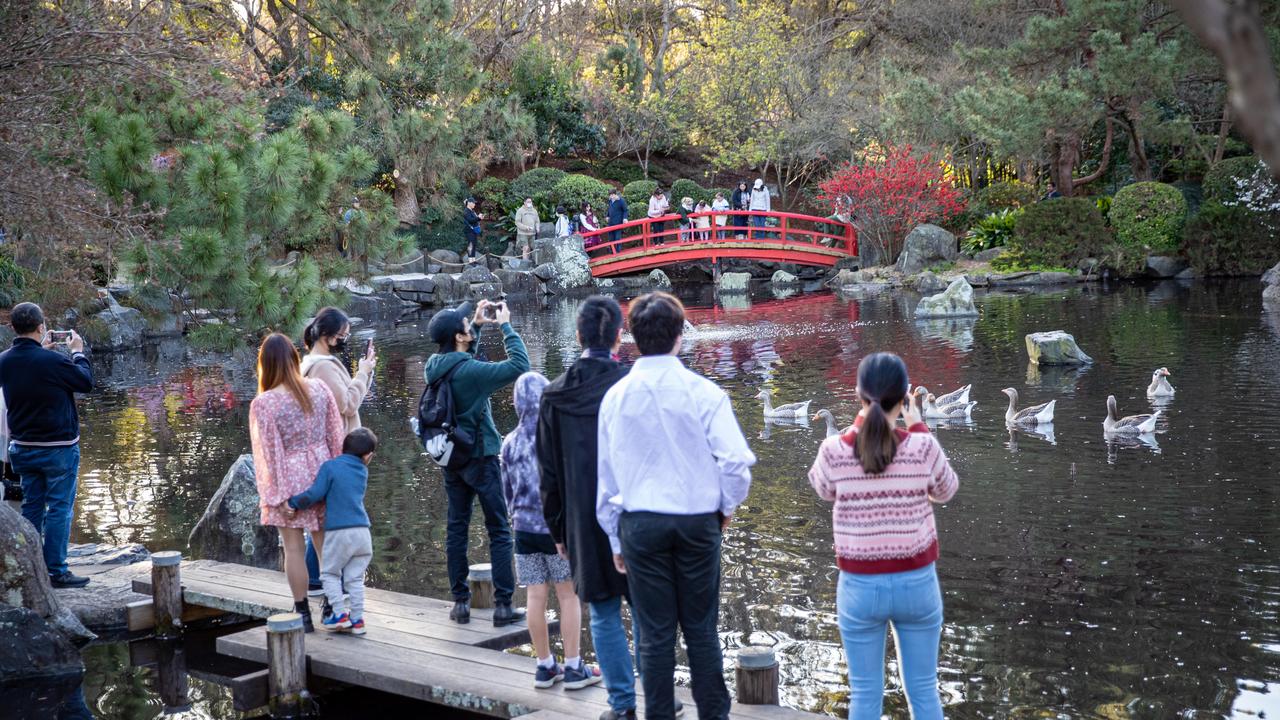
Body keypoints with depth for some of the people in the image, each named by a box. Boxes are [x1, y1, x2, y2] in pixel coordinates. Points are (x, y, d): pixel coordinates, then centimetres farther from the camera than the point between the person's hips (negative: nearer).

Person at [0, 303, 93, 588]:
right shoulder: (52, 361, -22)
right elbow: (86, 382, -8)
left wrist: (42, 350, 16)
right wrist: (78, 352, 5)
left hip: (23, 446, 6)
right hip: (58, 447, -6)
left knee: (32, 506, 15)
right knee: (59, 508, 1)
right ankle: (56, 572, 2)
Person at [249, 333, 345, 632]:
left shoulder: (263, 403, -15)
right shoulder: (319, 389, -2)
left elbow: (270, 453, -13)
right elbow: (335, 436, 3)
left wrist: (278, 495, -8)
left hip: (289, 478, -4)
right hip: (322, 471, 4)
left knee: (294, 548, 6)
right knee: (326, 544, 12)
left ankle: (303, 614, 12)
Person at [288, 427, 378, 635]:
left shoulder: (330, 467, -5)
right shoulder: (362, 471, 11)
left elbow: (314, 495, -10)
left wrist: (292, 503, 3)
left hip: (338, 531, -4)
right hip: (362, 531, 4)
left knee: (330, 573, 14)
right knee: (355, 577, 12)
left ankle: (338, 614, 8)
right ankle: (357, 619, 11)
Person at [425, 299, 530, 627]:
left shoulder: (434, 366, 0)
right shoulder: (470, 371, -23)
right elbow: (519, 365, -21)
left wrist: (477, 324, 13)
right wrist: (506, 325, -12)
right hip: (479, 458, -7)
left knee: (456, 529, 12)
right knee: (499, 531, 1)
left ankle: (460, 601, 15)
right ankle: (503, 605, 0)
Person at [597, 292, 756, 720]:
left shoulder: (615, 397, 0)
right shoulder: (702, 392, -8)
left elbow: (605, 474, 6)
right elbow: (735, 458, -13)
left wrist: (614, 537, 16)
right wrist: (728, 505, 6)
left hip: (639, 523, 1)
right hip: (697, 520, -1)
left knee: (655, 634, 7)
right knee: (701, 630, 10)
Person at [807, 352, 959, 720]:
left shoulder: (834, 451, -13)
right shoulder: (923, 448, -14)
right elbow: (945, 491, 7)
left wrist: (861, 424, 10)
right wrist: (918, 429, 12)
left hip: (860, 586, 0)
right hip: (917, 582, 0)